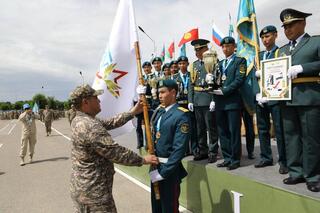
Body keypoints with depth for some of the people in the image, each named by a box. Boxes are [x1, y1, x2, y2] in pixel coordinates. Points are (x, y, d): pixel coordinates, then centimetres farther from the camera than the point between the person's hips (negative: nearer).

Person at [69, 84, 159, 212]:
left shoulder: (79, 120, 5)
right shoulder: (90, 126, -26)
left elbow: (109, 123, 9)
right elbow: (115, 152, -25)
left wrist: (133, 112, 11)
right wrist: (142, 160, -13)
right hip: (94, 191, -10)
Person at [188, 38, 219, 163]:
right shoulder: (194, 65, 16)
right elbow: (191, 84, 14)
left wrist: (214, 100, -17)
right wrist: (190, 100, 7)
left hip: (209, 100, -6)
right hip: (197, 100, 6)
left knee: (211, 127, 1)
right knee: (200, 127, 12)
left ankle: (213, 152, 12)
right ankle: (202, 151, 23)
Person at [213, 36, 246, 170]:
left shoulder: (240, 61, 2)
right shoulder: (220, 63, 20)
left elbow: (239, 79, -10)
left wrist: (224, 91, -14)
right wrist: (214, 98, 5)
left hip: (233, 101, -6)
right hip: (220, 102, 6)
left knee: (234, 132, -1)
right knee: (222, 132, 9)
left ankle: (235, 159, 10)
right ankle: (227, 158, 19)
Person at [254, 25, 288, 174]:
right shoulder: (258, 56, 16)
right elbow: (255, 76, 11)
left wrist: (262, 73, -13)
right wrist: (258, 94, -3)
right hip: (260, 98, 5)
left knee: (279, 130, -2)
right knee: (262, 129, 9)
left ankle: (283, 161, 8)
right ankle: (266, 158, 21)